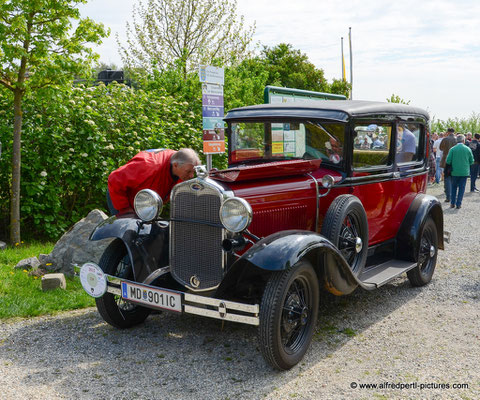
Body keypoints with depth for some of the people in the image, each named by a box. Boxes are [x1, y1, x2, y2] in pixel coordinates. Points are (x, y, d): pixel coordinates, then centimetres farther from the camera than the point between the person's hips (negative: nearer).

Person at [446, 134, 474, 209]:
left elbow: (448, 161, -8)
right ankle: (458, 204, 5)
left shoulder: (452, 149, -7)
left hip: (455, 172, 0)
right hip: (464, 172, 0)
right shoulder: (468, 149, -3)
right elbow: (471, 161, 3)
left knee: (454, 187, 14)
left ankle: (452, 203, 15)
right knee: (461, 188, 7)